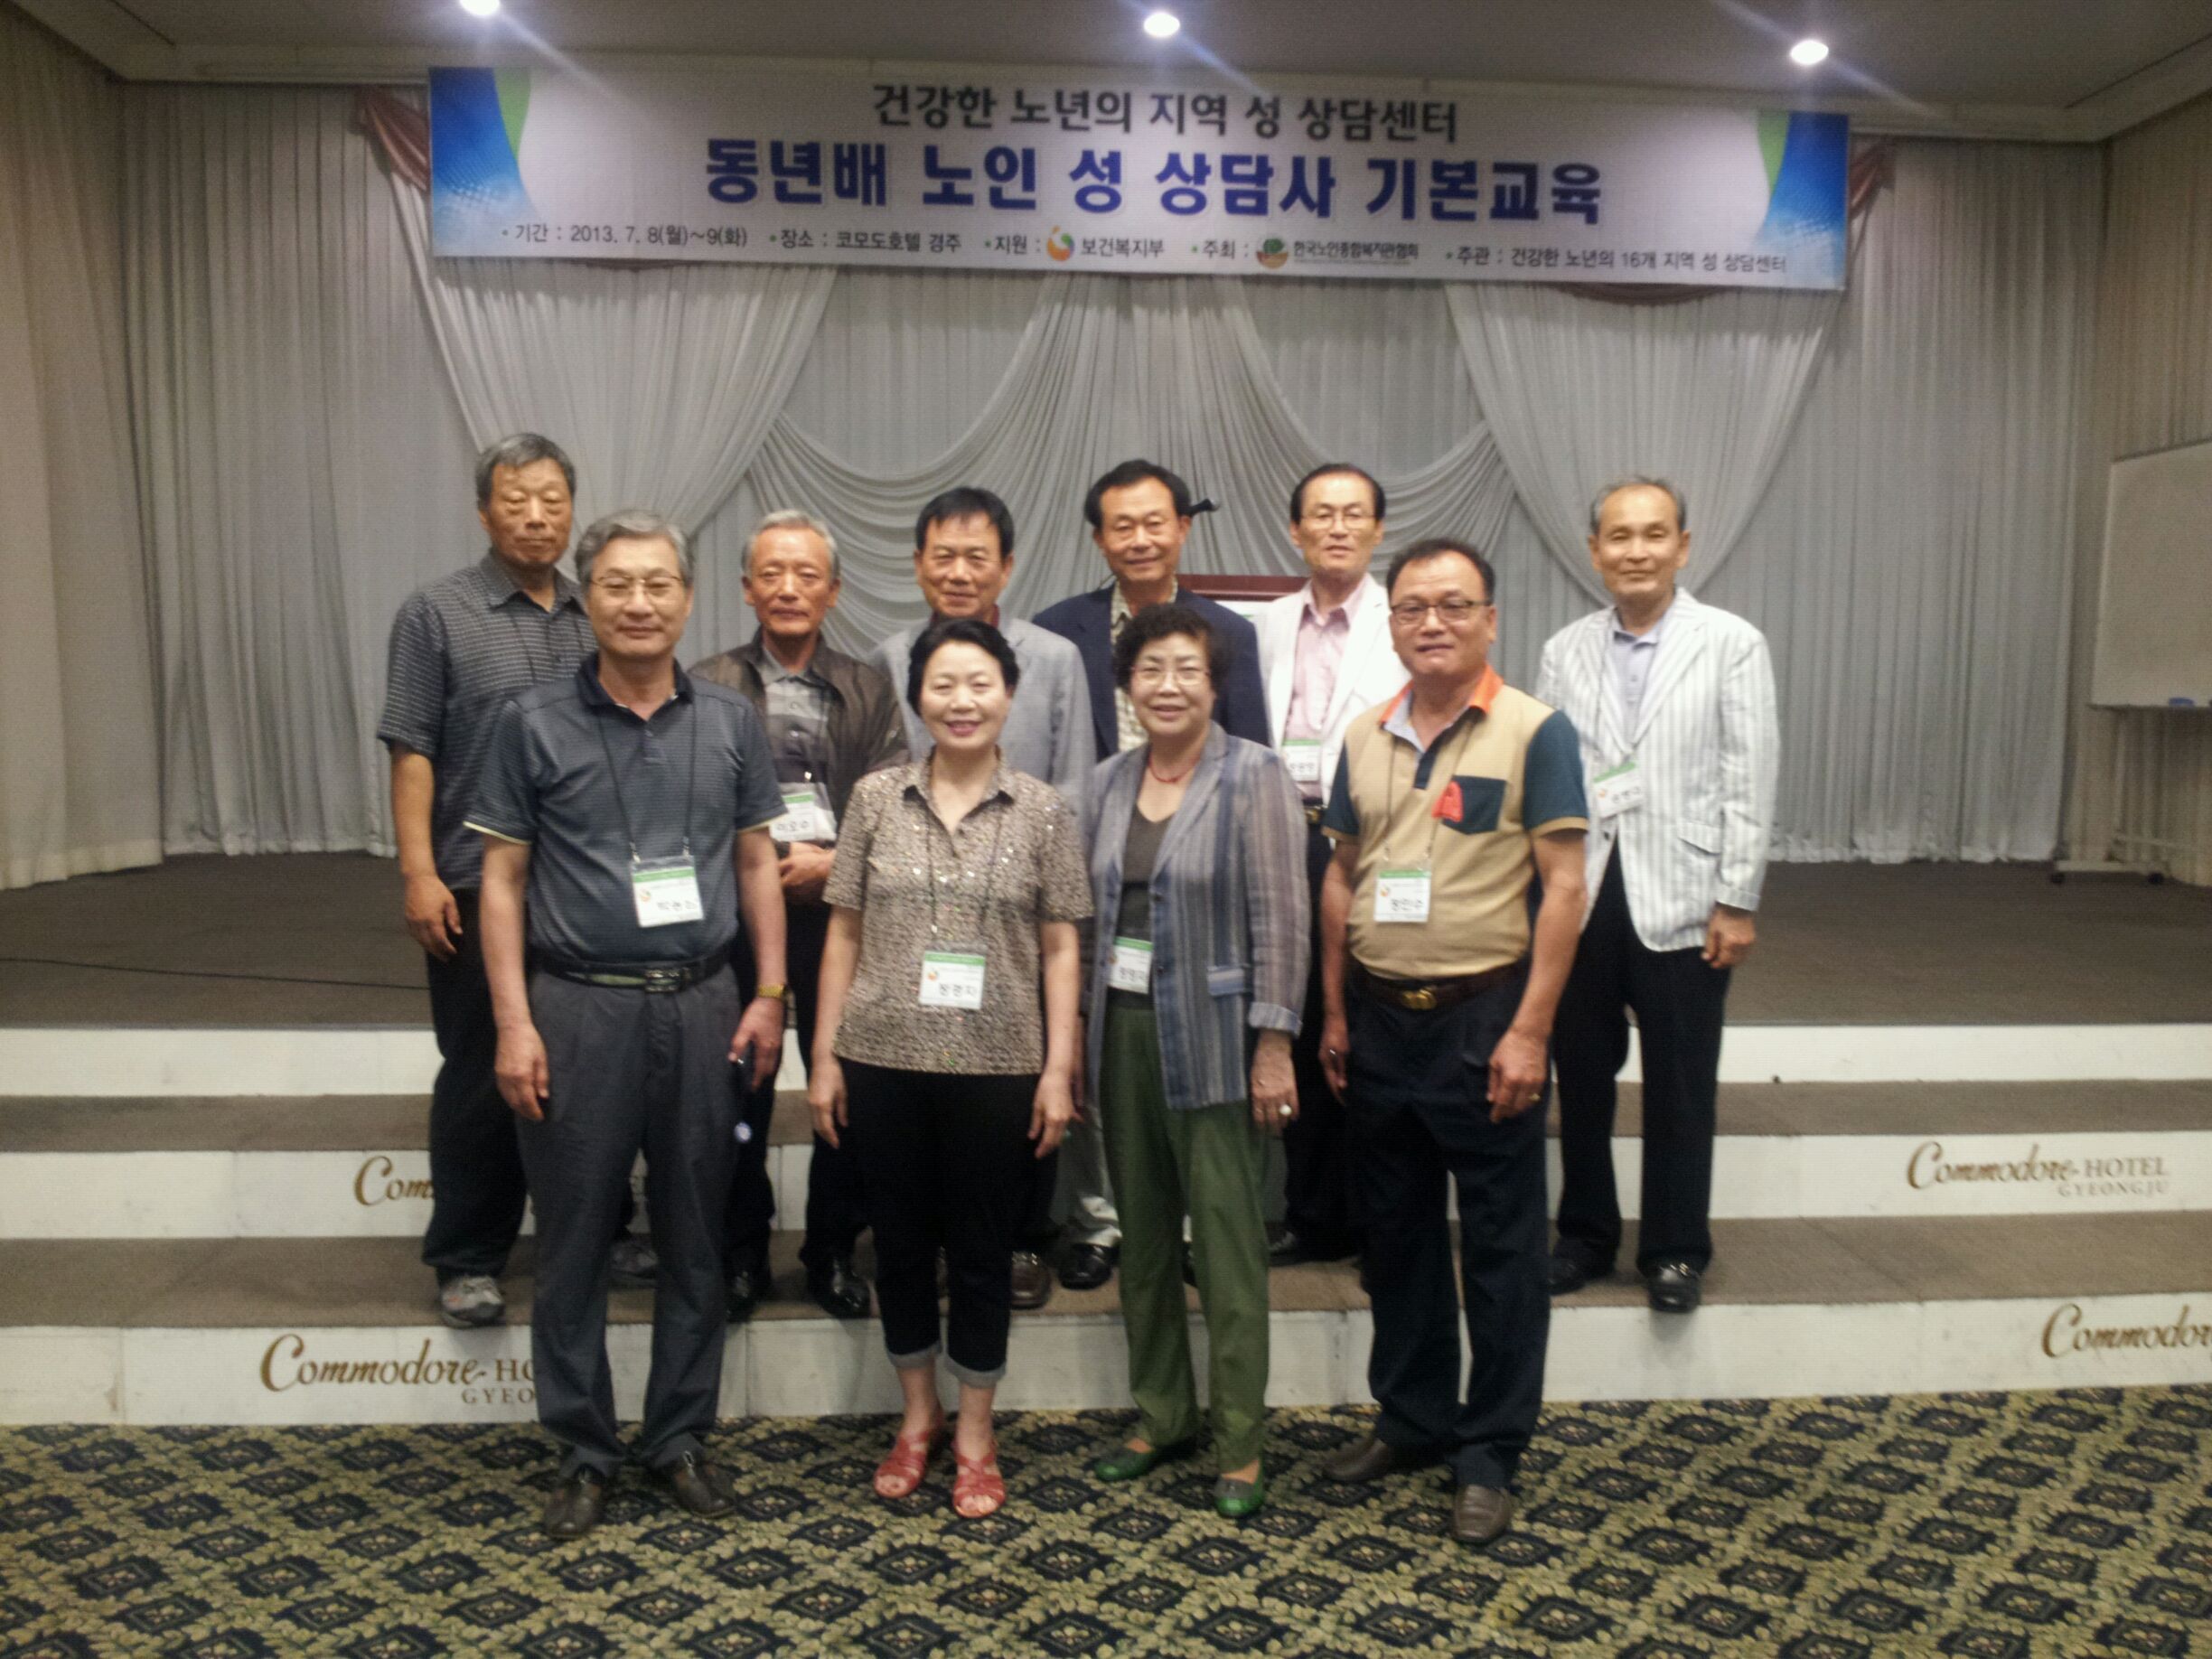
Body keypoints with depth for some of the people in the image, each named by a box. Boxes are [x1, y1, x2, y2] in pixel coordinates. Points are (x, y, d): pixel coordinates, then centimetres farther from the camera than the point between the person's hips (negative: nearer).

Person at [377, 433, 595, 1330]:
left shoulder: (597, 619, 10)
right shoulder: (438, 612, -1)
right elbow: (412, 751, -5)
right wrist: (420, 873, -12)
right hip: (478, 887, -3)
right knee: (481, 1076, 4)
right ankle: (468, 1259, 17)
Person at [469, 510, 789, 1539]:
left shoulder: (730, 722, 5)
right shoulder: (534, 723, -1)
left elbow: (756, 863, 9)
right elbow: (502, 879, 0)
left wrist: (768, 995, 3)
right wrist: (514, 1022, -6)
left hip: (702, 1006, 2)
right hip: (579, 1008, -2)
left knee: (694, 1237, 11)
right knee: (574, 1241, 7)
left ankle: (680, 1437, 27)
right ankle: (583, 1452, 23)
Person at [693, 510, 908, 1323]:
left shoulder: (868, 690, 10)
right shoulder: (708, 687, 4)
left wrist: (832, 863, -14)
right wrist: (773, 863, -13)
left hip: (840, 910, 1)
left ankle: (833, 1250, 22)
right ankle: (741, 1251, 24)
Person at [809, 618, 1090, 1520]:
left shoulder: (1043, 809, 0)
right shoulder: (876, 798, 2)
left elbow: (1061, 947, 1)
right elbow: (844, 933, 5)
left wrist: (1059, 1069, -4)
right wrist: (824, 1056, 2)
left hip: (996, 1066, -1)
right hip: (883, 1060, 1)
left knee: (981, 1248, 10)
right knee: (900, 1241, 14)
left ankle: (975, 1430, 29)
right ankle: (917, 1414, 35)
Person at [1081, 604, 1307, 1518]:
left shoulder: (1254, 776, -7)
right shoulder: (1109, 783, 9)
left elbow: (1279, 919, -10)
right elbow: (1087, 916, 12)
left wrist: (1274, 1045, -13)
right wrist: (1076, 1033, 8)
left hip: (1212, 1038, -5)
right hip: (1122, 1030, 5)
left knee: (1226, 1239, 1)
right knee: (1143, 1234, 13)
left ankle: (1238, 1438, 15)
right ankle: (1159, 1412, 29)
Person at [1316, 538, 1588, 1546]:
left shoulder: (1534, 732, -8)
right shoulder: (1364, 740, 7)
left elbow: (1562, 887, -11)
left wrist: (1529, 1030, -16)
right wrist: (1335, 1013, 10)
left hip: (1484, 1016, -5)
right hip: (1381, 1019, 5)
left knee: (1501, 1243, 6)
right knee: (1396, 1229, 16)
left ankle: (1490, 1453, 21)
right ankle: (1412, 1417, 33)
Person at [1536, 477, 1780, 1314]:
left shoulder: (1733, 644, 0)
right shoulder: (1564, 651, 7)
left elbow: (1749, 781, -3)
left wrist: (1736, 902, -7)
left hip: (1681, 901, -2)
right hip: (1579, 898, 3)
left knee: (1679, 1088, 7)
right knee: (1580, 1078, 11)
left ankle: (1676, 1251, 23)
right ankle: (1585, 1234, 28)